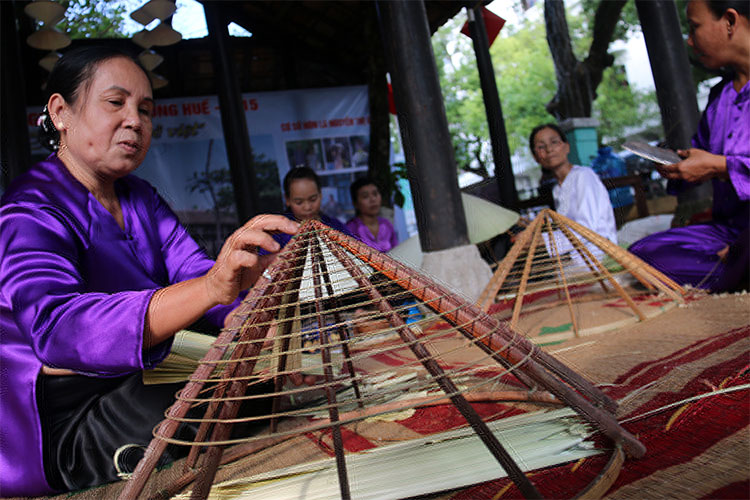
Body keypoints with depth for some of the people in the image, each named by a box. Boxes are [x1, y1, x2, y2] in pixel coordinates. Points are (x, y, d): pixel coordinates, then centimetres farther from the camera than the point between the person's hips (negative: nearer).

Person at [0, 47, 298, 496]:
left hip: (127, 391, 8)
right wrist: (210, 287, -49)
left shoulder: (142, 200, 11)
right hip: (54, 431, -7)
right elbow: (57, 328, -34)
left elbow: (192, 271, -4)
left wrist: (256, 276, -27)